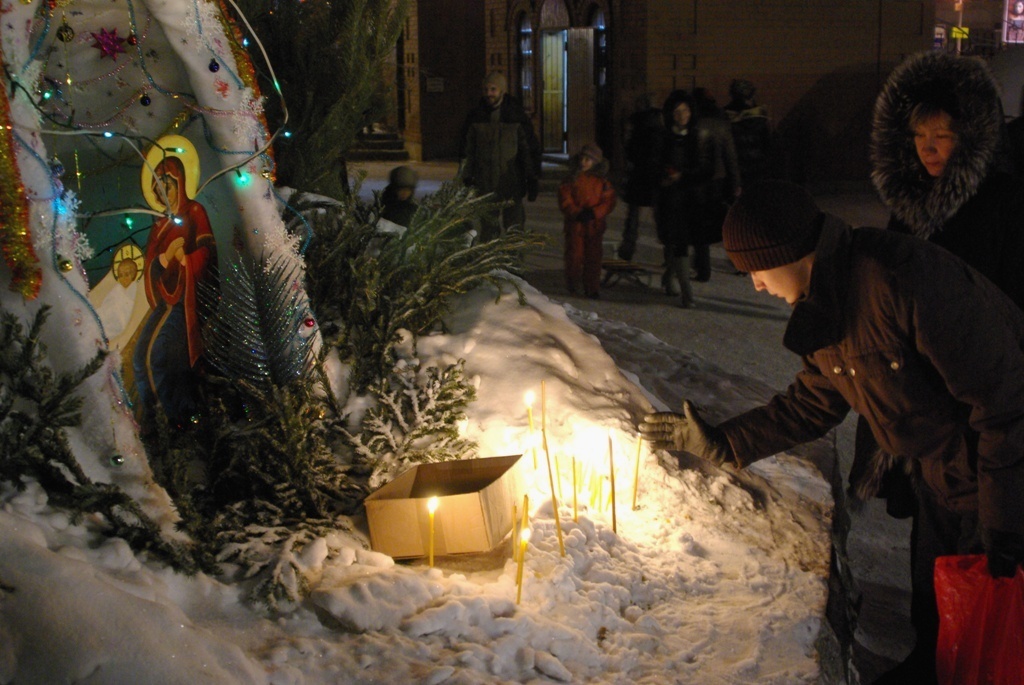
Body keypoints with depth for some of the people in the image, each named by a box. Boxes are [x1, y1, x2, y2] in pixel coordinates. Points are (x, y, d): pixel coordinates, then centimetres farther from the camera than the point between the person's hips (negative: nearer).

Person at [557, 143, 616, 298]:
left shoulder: (602, 182, 5)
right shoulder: (572, 179, 3)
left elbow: (609, 201, 0)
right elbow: (564, 200, -2)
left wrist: (594, 213, -14)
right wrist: (576, 213, -15)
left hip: (595, 224, 1)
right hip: (574, 224, -1)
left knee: (593, 256, 2)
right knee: (574, 254, -2)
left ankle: (592, 289, 10)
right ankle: (572, 285, 13)